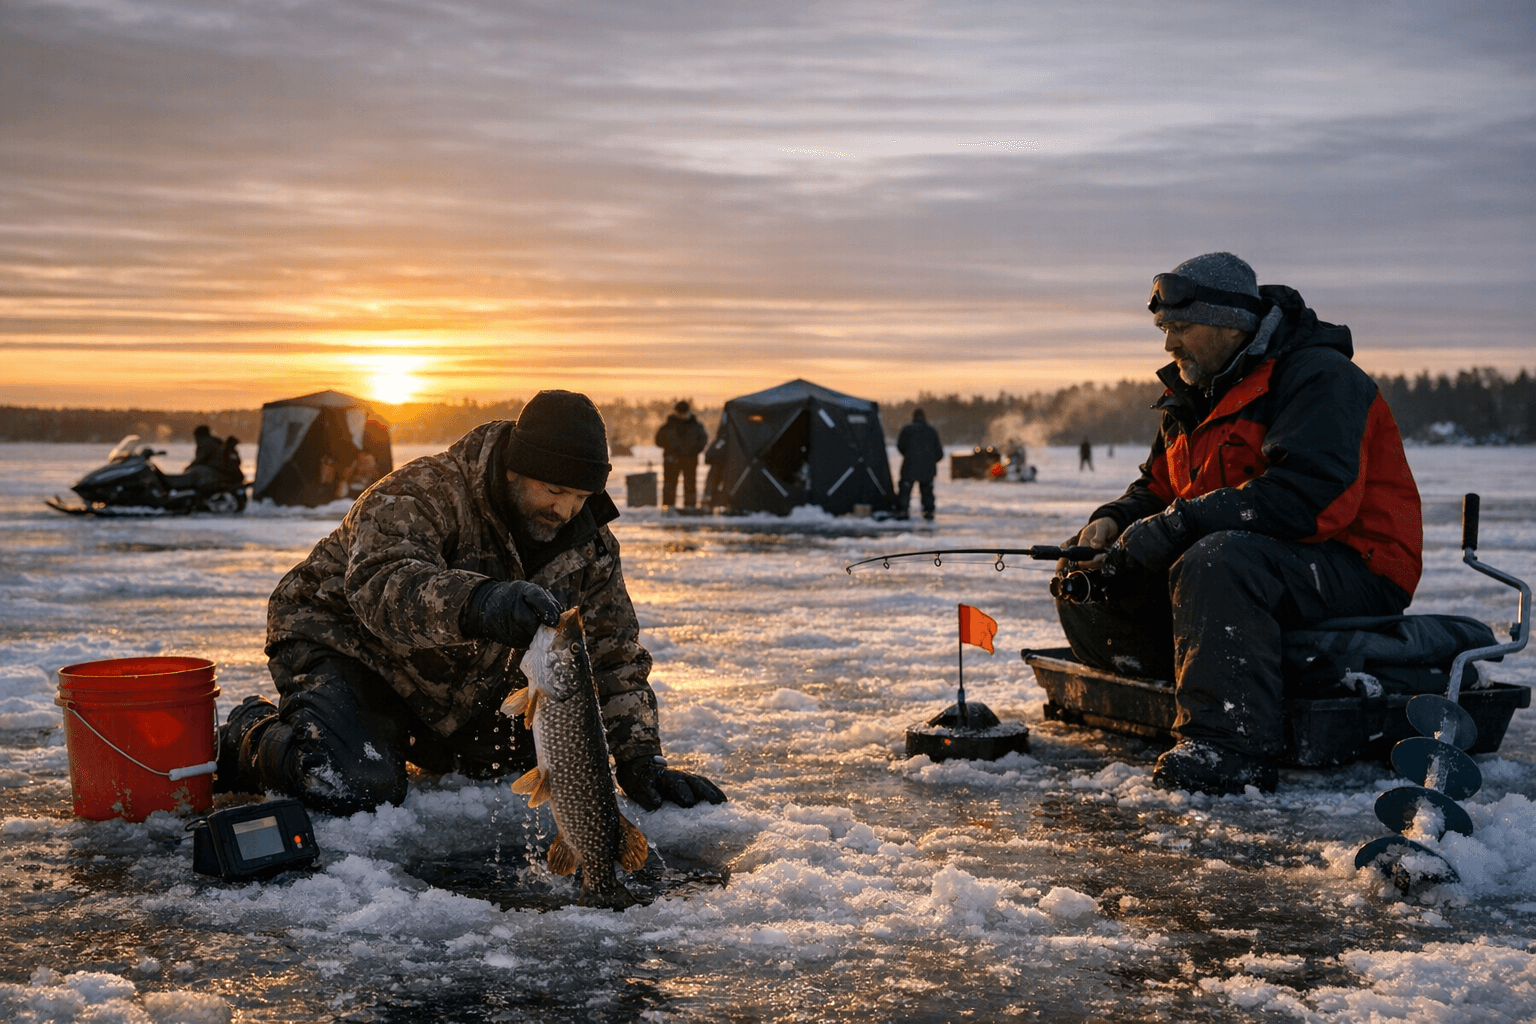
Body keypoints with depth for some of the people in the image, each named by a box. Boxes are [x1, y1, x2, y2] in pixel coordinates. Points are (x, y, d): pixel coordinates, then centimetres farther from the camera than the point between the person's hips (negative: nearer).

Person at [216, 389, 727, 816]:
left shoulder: (589, 547, -9)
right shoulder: (426, 494, -29)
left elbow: (615, 658, -5)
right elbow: (380, 583, -47)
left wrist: (640, 758, -19)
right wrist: (478, 603, -66)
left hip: (454, 691, 7)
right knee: (357, 788, -29)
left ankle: (403, 742, 22)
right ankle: (255, 737, 3)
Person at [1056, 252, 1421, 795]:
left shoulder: (1319, 377, -14)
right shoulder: (1195, 395, 15)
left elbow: (1311, 495, -29)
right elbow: (1157, 490, 21)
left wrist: (1175, 524, -29)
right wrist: (1113, 521, -5)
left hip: (1353, 572, -9)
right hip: (1244, 557, 9)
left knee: (1216, 563, -39)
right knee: (1087, 581, -3)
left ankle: (1231, 747, -38)